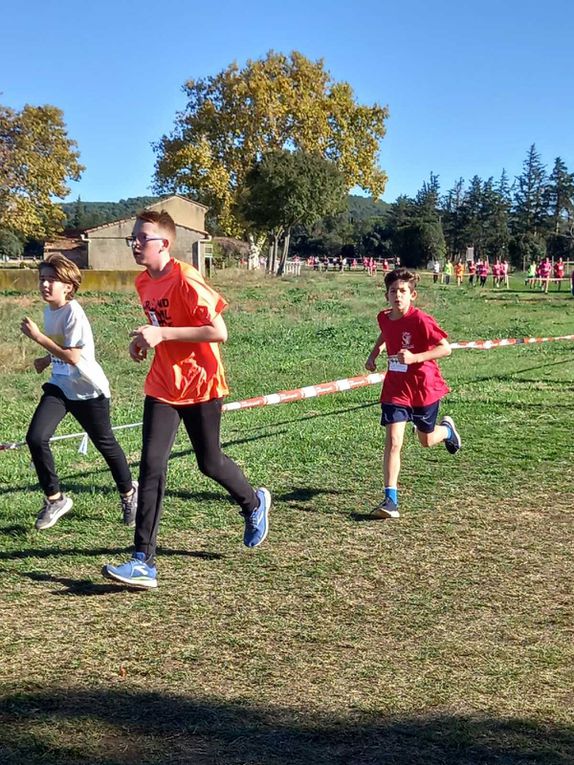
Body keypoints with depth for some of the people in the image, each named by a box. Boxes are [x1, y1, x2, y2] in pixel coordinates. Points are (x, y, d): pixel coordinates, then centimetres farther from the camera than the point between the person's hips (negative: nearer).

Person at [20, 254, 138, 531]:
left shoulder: (73, 312, -20)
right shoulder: (49, 311, 4)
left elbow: (72, 357, -27)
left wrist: (37, 336, -25)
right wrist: (47, 359, 5)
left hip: (88, 390, -6)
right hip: (59, 386, 6)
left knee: (105, 444, 10)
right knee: (36, 438, -12)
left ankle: (128, 492, 36)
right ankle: (54, 499, 4)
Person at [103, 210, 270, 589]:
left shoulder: (186, 279, -19)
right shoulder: (143, 283, 5)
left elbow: (219, 332, -24)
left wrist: (162, 334, -28)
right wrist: (145, 340, 2)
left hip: (201, 384, -6)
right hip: (162, 386, 6)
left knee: (210, 462, 9)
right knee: (152, 465, -7)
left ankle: (254, 503, 42)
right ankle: (144, 562, -7)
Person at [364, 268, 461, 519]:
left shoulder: (421, 320, -20)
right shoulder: (384, 317, -1)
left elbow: (445, 348, -19)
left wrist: (415, 357, -30)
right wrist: (374, 353, 9)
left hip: (424, 387, -3)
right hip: (395, 388, 3)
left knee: (427, 440, 17)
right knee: (393, 442, -11)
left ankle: (447, 428, 54)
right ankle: (391, 500, -9)